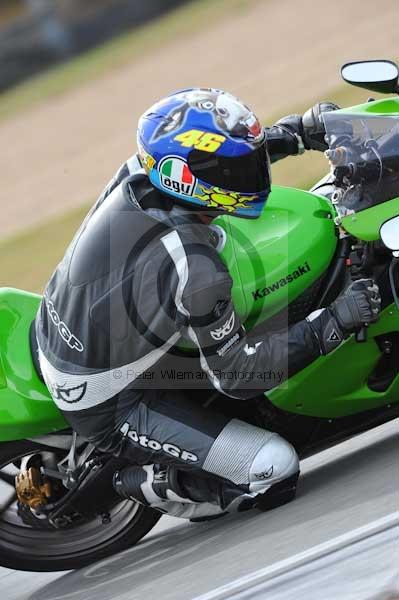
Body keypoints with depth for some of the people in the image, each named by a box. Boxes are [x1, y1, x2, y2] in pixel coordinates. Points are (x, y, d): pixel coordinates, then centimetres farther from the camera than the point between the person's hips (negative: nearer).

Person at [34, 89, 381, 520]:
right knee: (275, 470, -14)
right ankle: (148, 485, 6)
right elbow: (235, 373, -22)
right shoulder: (193, 269, -34)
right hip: (110, 409, -9)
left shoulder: (139, 173, -14)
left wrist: (300, 130, 8)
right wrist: (333, 324, -22)